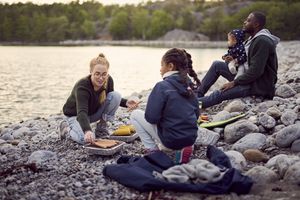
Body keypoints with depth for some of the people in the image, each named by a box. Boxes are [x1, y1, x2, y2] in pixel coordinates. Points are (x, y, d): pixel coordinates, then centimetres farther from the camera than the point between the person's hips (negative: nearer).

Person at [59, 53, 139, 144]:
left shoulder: (108, 80, -17)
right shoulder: (82, 87, -35)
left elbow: (112, 98, 5)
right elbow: (82, 112, -47)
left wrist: (126, 103, -15)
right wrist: (87, 130, -65)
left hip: (94, 112, 5)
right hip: (75, 115, -5)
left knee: (116, 95, -18)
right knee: (85, 139, -33)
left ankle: (102, 126, -1)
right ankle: (67, 128, 2)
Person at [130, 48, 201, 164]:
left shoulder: (162, 86, -15)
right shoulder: (189, 86, 6)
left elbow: (151, 117, -18)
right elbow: (196, 114, 13)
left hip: (171, 140, -6)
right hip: (191, 138, 6)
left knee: (135, 115, 10)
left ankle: (152, 150, 6)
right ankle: (179, 149, 12)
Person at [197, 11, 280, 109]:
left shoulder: (262, 42, -21)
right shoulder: (254, 38, 12)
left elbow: (256, 71, -25)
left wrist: (234, 82, -21)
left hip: (260, 85, -10)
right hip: (251, 78, 10)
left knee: (220, 94, -23)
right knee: (217, 65, 7)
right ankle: (198, 94, 7)